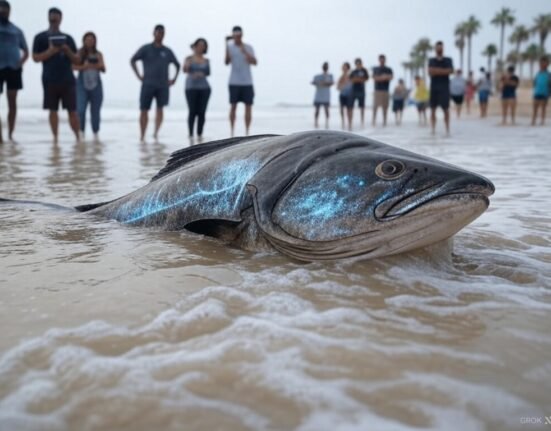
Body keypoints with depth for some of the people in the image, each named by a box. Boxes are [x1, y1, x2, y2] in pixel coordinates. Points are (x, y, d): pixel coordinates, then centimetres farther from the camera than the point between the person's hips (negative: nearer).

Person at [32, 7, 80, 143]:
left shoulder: (68, 38, 14)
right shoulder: (40, 38, 8)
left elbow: (77, 60, 12)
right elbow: (36, 57, 0)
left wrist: (68, 51, -7)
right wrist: (50, 51, -13)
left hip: (68, 80, 1)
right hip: (50, 80, -1)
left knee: (72, 110, -1)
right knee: (53, 110, 0)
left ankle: (78, 138, 6)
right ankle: (55, 138, 6)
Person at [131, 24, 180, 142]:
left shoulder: (167, 51, 13)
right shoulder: (146, 49, 7)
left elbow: (177, 65, 25)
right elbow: (132, 60, 8)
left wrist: (174, 79, 13)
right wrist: (139, 75, 0)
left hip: (163, 85, 2)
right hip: (148, 84, -2)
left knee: (160, 108, -13)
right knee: (144, 110, -2)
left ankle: (156, 132, -14)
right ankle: (142, 136, 5)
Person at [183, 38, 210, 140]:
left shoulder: (206, 60, 13)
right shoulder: (189, 58, 3)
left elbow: (208, 73, 7)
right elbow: (184, 70, -12)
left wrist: (201, 74, -12)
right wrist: (186, 66, -33)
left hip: (204, 87, 3)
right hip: (191, 87, -3)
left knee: (201, 112, -3)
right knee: (192, 112, -7)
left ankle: (200, 134, 2)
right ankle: (190, 134, -2)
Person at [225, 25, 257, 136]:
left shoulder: (248, 47, 5)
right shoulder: (229, 47, 3)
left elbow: (255, 63, -5)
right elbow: (227, 62, -11)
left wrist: (245, 52, -18)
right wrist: (227, 43, -17)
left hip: (247, 82, 1)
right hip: (234, 82, -1)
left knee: (248, 106, 0)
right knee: (233, 106, 0)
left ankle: (247, 132, 6)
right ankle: (232, 132, 7)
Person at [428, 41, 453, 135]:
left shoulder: (448, 60, 8)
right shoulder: (431, 60, 11)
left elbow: (450, 70, -7)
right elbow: (430, 71, -4)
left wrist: (437, 71, -8)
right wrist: (443, 71, -9)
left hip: (444, 87, -2)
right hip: (434, 86, 2)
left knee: (446, 109, -6)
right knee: (433, 109, 1)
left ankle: (447, 129, -4)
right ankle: (433, 130, 5)